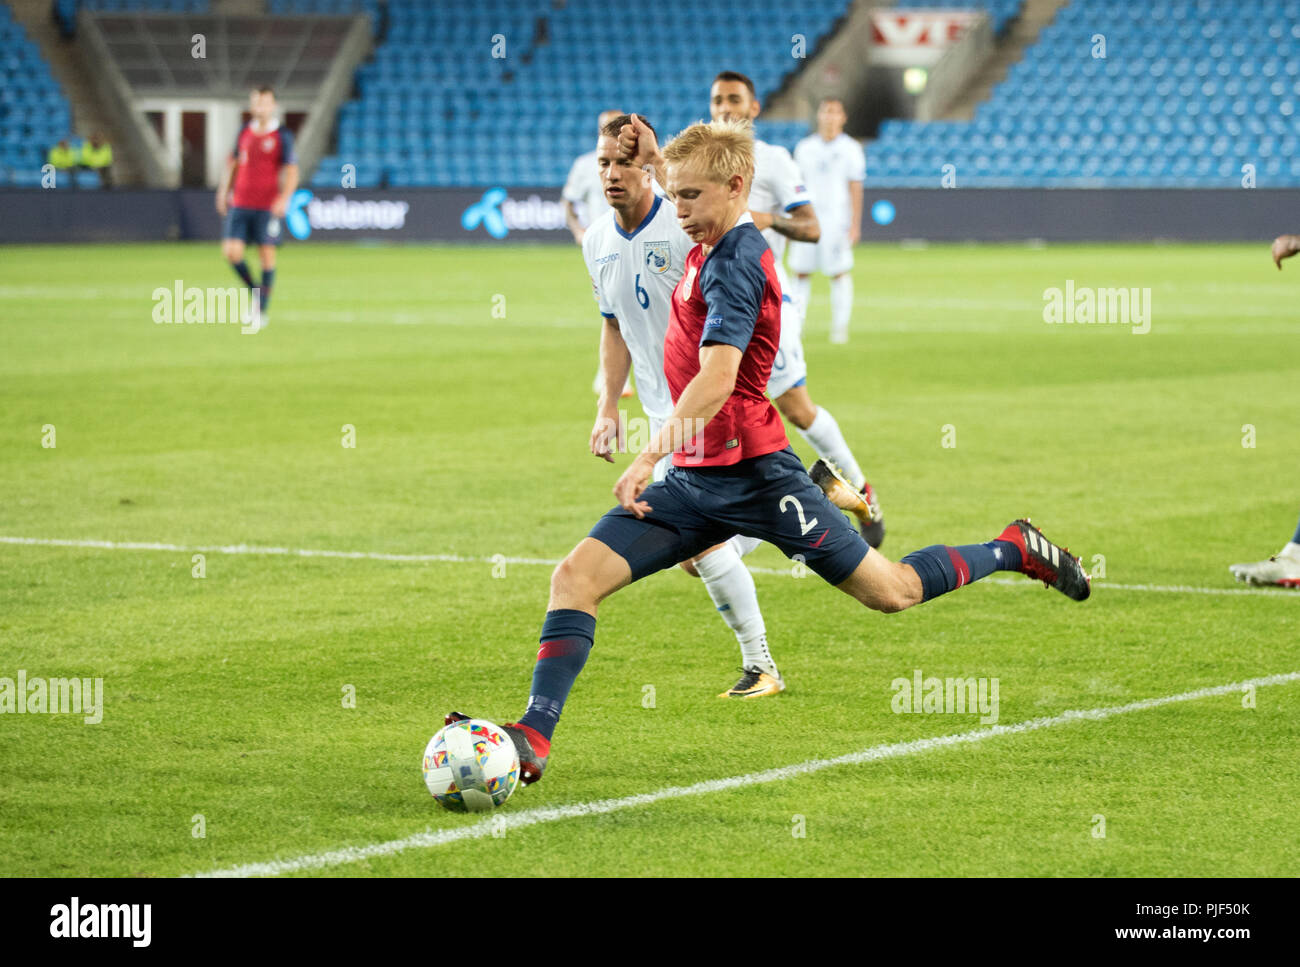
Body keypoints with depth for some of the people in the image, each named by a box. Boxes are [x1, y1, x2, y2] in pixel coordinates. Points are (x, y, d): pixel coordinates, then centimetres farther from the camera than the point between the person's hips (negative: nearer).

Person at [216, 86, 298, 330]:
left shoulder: (283, 136, -3)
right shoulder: (245, 132, 10)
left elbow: (292, 172, -6)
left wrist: (284, 199, -19)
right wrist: (224, 191, 16)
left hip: (268, 207, -4)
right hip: (240, 204, 4)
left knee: (267, 255, -2)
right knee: (231, 251, -7)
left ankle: (262, 311, 5)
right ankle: (255, 292, 17)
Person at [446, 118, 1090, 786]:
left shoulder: (734, 263, -18)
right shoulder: (713, 248, 9)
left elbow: (716, 377, -29)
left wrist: (651, 457, -35)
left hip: (754, 477, -9)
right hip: (696, 478, 9)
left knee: (891, 593, 5)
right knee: (577, 574, -9)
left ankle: (1017, 551, 28)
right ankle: (533, 738, -14)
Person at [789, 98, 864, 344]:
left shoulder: (850, 149, 1)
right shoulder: (804, 148, 9)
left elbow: (855, 189, -1)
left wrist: (854, 224, -7)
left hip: (836, 219, -3)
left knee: (839, 273, -3)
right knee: (800, 272, 1)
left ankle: (840, 327, 1)